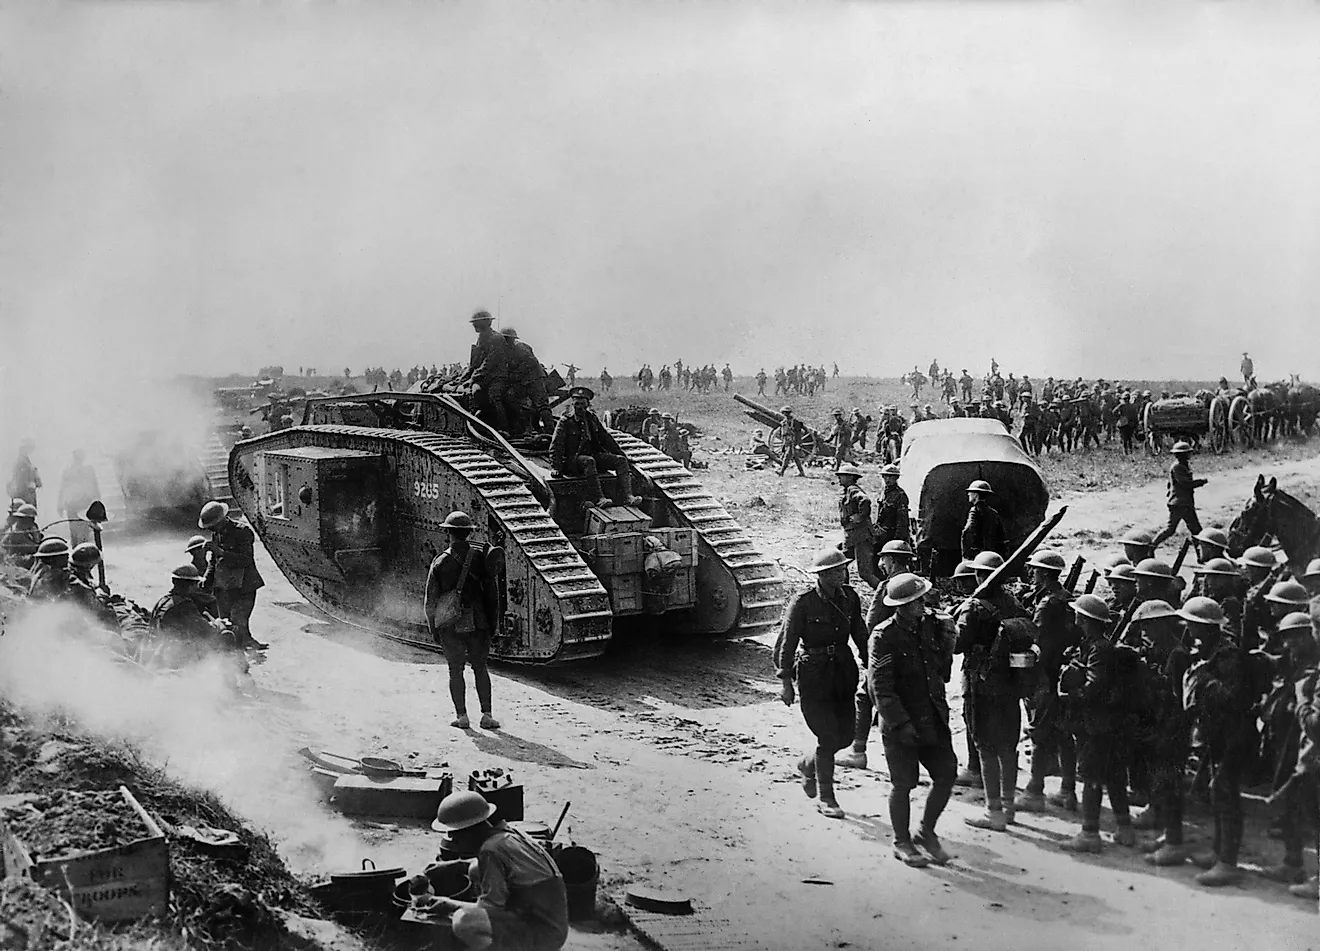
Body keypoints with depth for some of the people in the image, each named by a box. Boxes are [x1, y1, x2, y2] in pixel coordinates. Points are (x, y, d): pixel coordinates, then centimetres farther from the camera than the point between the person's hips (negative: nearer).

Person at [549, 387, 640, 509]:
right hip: (572, 460, -6)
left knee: (620, 460, -15)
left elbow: (606, 438, 22)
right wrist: (555, 468, -17)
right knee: (588, 461, -39)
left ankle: (627, 497, -33)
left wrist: (620, 454, 20)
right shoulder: (565, 421, -2)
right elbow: (556, 445, -7)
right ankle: (599, 499, -50)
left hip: (594, 455, 6)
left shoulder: (593, 418, 14)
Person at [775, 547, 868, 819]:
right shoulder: (803, 602, -13)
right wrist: (785, 681, -12)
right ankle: (826, 798, 9)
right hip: (813, 673, -6)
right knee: (828, 736, -6)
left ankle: (808, 764, 37)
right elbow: (786, 641, -10)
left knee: (845, 733, 8)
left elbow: (860, 635, 13)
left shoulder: (849, 597, 2)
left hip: (843, 671, 6)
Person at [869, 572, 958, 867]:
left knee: (946, 776, 4)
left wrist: (945, 638, 5)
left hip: (933, 719, 6)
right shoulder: (884, 637, -14)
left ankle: (926, 833, 25)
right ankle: (902, 843, 21)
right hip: (900, 723, -6)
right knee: (904, 785, 2)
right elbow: (880, 686, -16)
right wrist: (901, 723, -19)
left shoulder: (929, 625, 5)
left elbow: (943, 670, 19)